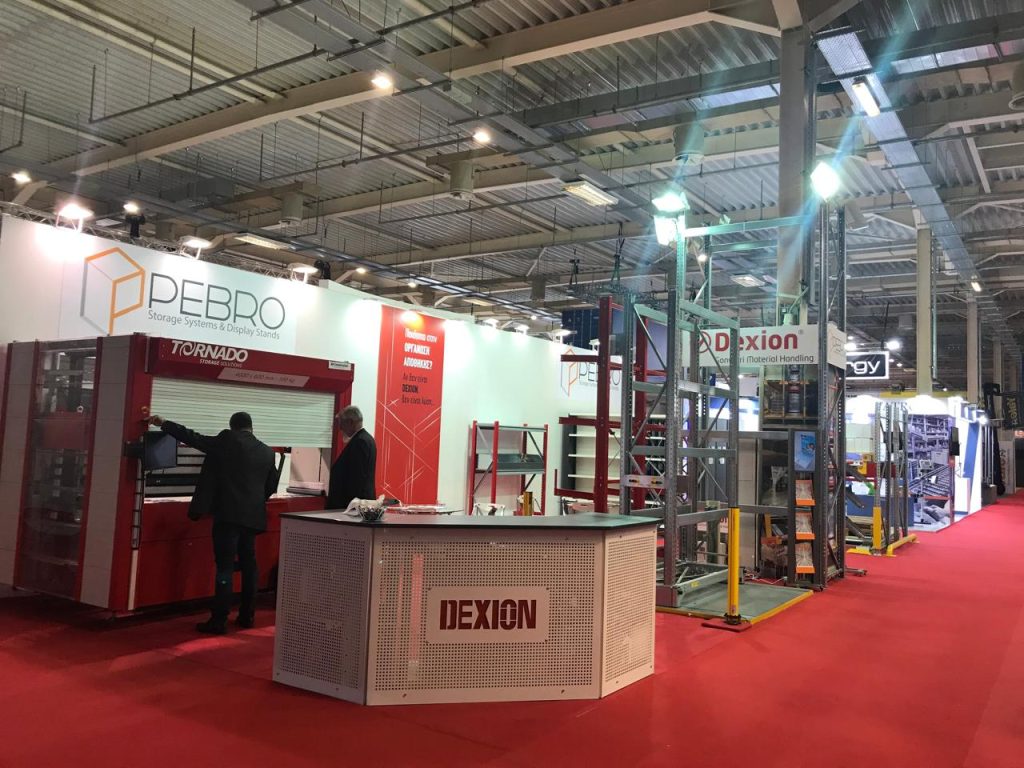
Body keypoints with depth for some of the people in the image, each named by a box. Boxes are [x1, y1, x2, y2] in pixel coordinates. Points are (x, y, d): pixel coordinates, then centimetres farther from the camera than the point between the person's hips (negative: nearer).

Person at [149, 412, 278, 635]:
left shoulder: (226, 441, -3)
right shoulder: (267, 452, 10)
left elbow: (194, 439, -4)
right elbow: (272, 485, 16)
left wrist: (164, 424, 5)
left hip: (228, 514, -5)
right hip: (253, 516, 5)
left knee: (225, 566, -5)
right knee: (248, 565, 14)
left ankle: (218, 620, -4)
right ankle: (247, 615, 20)